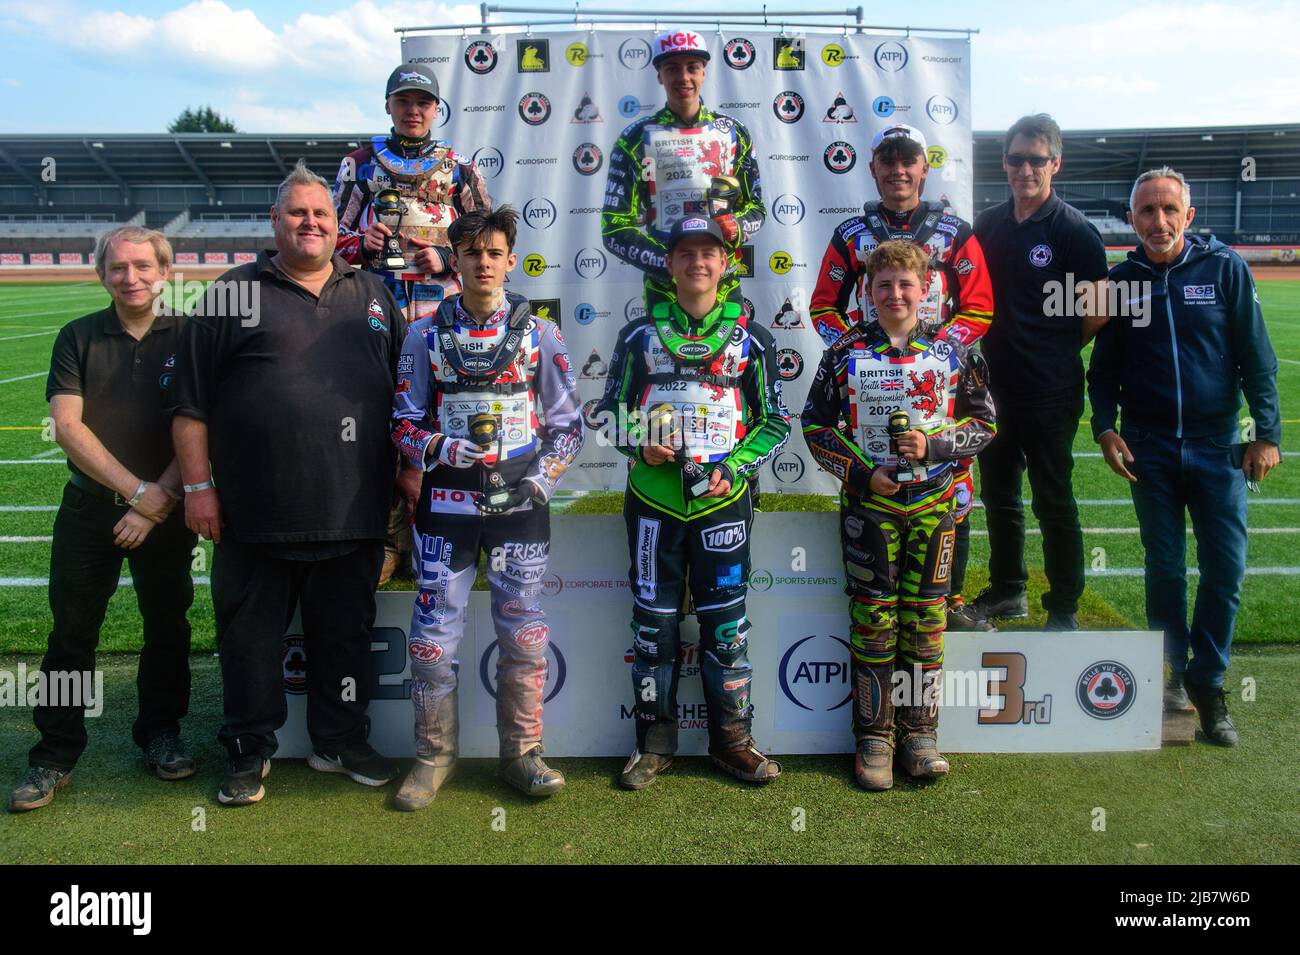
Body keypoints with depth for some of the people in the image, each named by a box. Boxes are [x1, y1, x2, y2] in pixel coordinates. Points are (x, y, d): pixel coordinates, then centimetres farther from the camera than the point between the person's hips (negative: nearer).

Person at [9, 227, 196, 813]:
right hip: (89, 506, 1)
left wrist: (159, 501, -13)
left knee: (167, 626, 7)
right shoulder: (78, 337, 5)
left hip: (166, 510, -1)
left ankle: (161, 733, 24)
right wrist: (136, 489, -14)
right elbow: (67, 425, -5)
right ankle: (55, 755, 13)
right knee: (72, 631, 3)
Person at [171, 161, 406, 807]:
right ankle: (249, 750, 24)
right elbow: (191, 402, 1)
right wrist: (198, 486, -5)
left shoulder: (373, 295, 14)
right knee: (250, 635, 8)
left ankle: (341, 742, 28)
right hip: (255, 513, -2)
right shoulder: (235, 294, 4)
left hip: (353, 512, 3)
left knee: (346, 633, 13)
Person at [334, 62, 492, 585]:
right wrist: (362, 244, -4)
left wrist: (446, 259, -5)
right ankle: (391, 540, 4)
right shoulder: (360, 164, 15)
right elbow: (334, 233, 17)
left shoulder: (459, 168, 13)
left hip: (444, 316, 0)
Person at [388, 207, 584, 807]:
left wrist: (542, 480, -6)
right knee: (434, 635, 1)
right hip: (446, 504, 0)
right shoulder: (426, 334, 6)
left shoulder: (539, 332, 5)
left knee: (523, 634, 5)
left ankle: (521, 754, 19)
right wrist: (437, 447, -12)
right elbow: (404, 420, 7)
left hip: (520, 505, 0)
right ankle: (434, 757, 17)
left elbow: (566, 421, 7)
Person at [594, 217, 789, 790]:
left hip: (723, 501, 0)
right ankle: (655, 743, 18)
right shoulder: (641, 334, 8)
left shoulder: (750, 337, 6)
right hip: (654, 500, 1)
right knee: (653, 621, 6)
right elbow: (611, 410, 13)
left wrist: (733, 469, -8)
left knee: (726, 621, 4)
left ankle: (732, 740, 18)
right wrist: (640, 444, -7)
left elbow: (775, 422, 7)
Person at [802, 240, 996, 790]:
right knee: (873, 616, 2)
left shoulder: (952, 352, 4)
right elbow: (816, 425, 3)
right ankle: (874, 735, 12)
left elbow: (984, 423, 7)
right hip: (869, 500, -1)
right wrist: (862, 473, -9)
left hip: (933, 500, 1)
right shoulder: (846, 352, 2)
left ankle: (920, 731, 17)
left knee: (925, 616, 6)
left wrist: (934, 445, -11)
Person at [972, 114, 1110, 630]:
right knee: (998, 495, 17)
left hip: (1050, 393, -6)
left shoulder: (1074, 230, -9)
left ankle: (1064, 609, 15)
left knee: (1054, 502, 2)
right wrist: (990, 349, 6)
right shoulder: (989, 224, 8)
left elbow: (1097, 311, -8)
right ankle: (1007, 591, 34)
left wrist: (1053, 351, -1)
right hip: (995, 387, 6)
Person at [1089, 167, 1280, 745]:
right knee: (1164, 567, 7)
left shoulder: (1225, 269, -2)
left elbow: (1256, 356, 0)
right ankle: (1172, 675, 22)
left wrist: (1267, 432, -5)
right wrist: (1105, 427, -3)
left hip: (1218, 446, -1)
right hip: (1149, 447, 1)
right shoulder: (1122, 280, 3)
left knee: (1226, 568, -1)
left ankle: (1207, 682, 14)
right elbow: (1104, 365, 10)